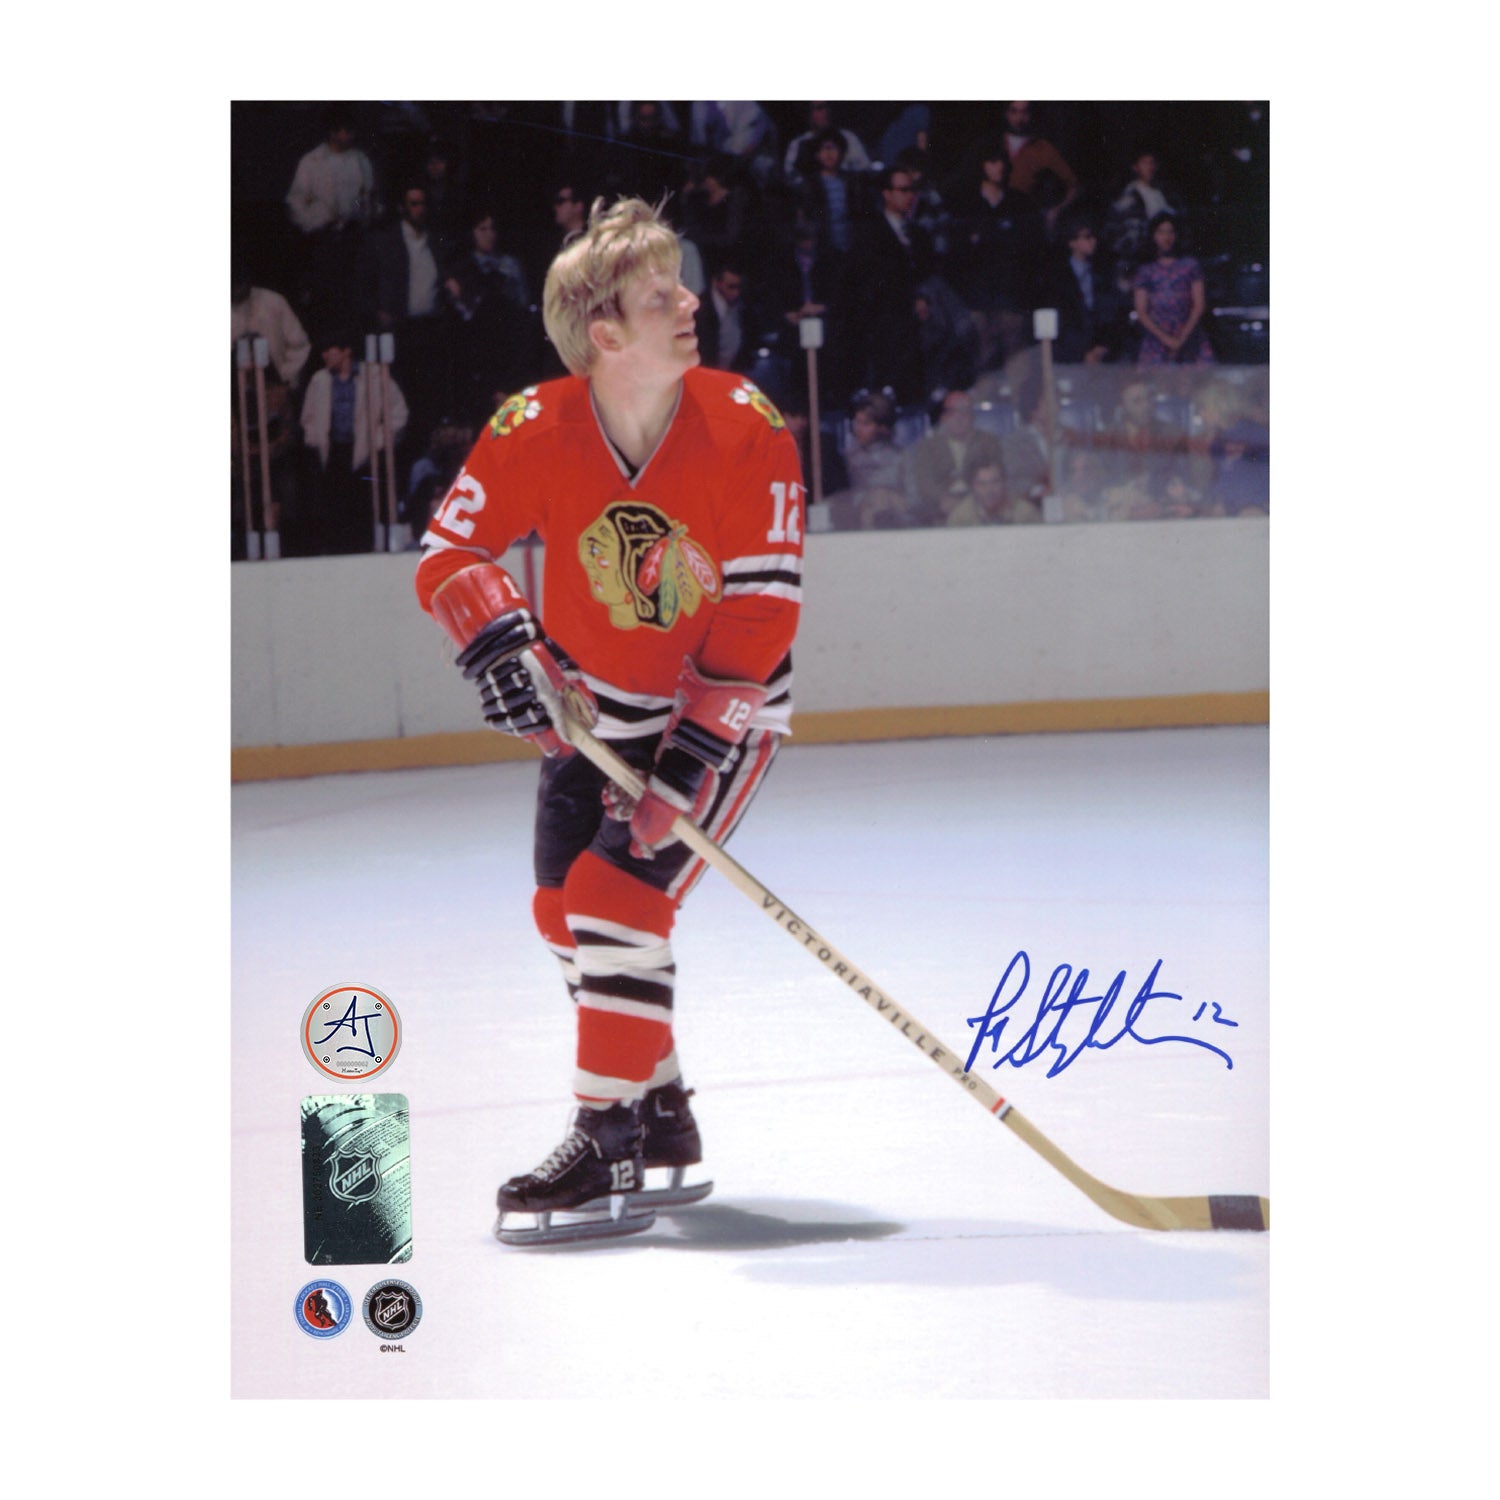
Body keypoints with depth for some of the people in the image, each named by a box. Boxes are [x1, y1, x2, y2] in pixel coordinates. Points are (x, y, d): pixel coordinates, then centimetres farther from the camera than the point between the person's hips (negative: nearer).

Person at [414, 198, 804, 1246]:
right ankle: (665, 1116, 25)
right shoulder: (533, 433, -17)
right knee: (567, 909, 9)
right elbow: (451, 550, -8)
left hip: (726, 700, -5)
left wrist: (689, 765, -26)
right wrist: (501, 642, -29)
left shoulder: (747, 432, -23)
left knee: (622, 894, -18)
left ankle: (612, 1142, -14)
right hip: (597, 702, 5)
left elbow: (760, 612, -22)